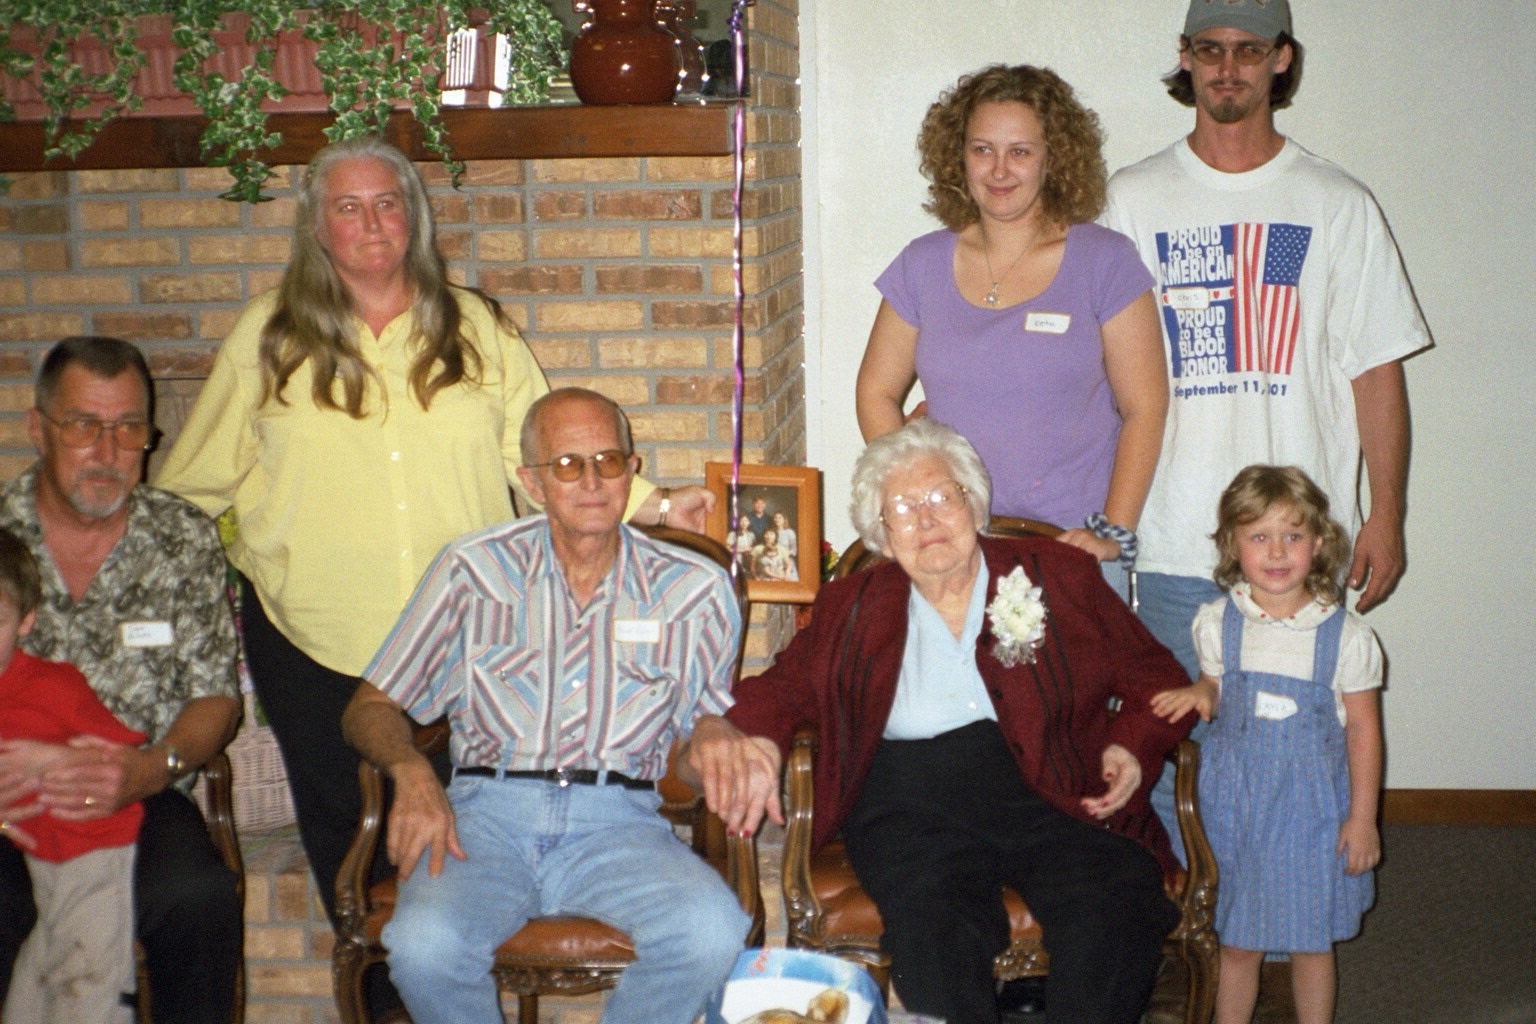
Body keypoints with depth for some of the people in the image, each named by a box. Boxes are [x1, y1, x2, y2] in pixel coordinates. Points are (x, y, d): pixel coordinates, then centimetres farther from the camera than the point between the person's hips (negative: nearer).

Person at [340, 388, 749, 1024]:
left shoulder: (695, 589, 12)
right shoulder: (475, 570, 11)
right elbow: (371, 706, 13)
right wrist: (411, 771, -9)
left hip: (616, 824, 1)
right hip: (487, 813, 0)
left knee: (712, 930, -31)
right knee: (424, 946, -33)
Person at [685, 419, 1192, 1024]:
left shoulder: (1060, 577, 16)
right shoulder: (849, 611, 19)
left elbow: (1155, 679, 17)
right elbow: (782, 690, 14)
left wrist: (1132, 748, -3)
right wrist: (725, 736, -9)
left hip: (1054, 793, 1)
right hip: (911, 804, 0)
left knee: (1112, 907, -30)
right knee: (932, 922, -33)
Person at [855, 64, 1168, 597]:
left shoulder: (1105, 262, 0)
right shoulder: (923, 265, 7)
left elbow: (1144, 408, -1)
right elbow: (877, 392, 12)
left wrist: (1114, 533, -9)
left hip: (1072, 546, -2)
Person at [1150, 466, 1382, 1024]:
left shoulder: (1346, 635, -10)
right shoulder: (1218, 623, -6)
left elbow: (1363, 729, -4)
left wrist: (1362, 817, -3)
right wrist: (1198, 695, -12)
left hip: (1313, 806, -1)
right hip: (1235, 803, 1)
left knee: (1312, 942, 11)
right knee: (1237, 944, 11)